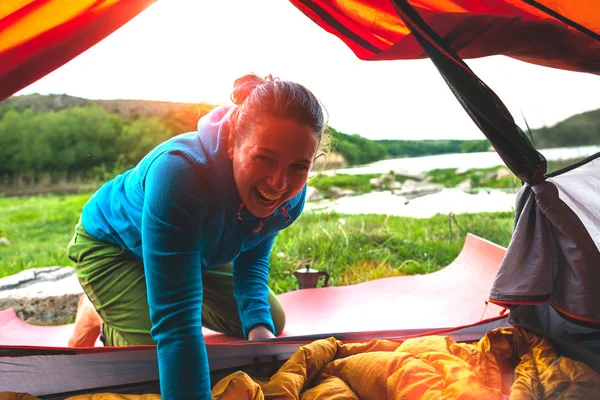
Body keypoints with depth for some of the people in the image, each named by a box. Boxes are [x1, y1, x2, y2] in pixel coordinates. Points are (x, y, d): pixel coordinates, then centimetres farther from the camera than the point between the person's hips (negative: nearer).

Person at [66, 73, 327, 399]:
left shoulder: (292, 196, -26)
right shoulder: (180, 171, -46)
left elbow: (252, 259, -7)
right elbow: (174, 320, -47)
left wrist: (258, 325, -24)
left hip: (196, 251, 6)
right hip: (112, 244, -5)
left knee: (271, 321, 11)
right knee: (155, 356, -21)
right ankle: (99, 318, 13)